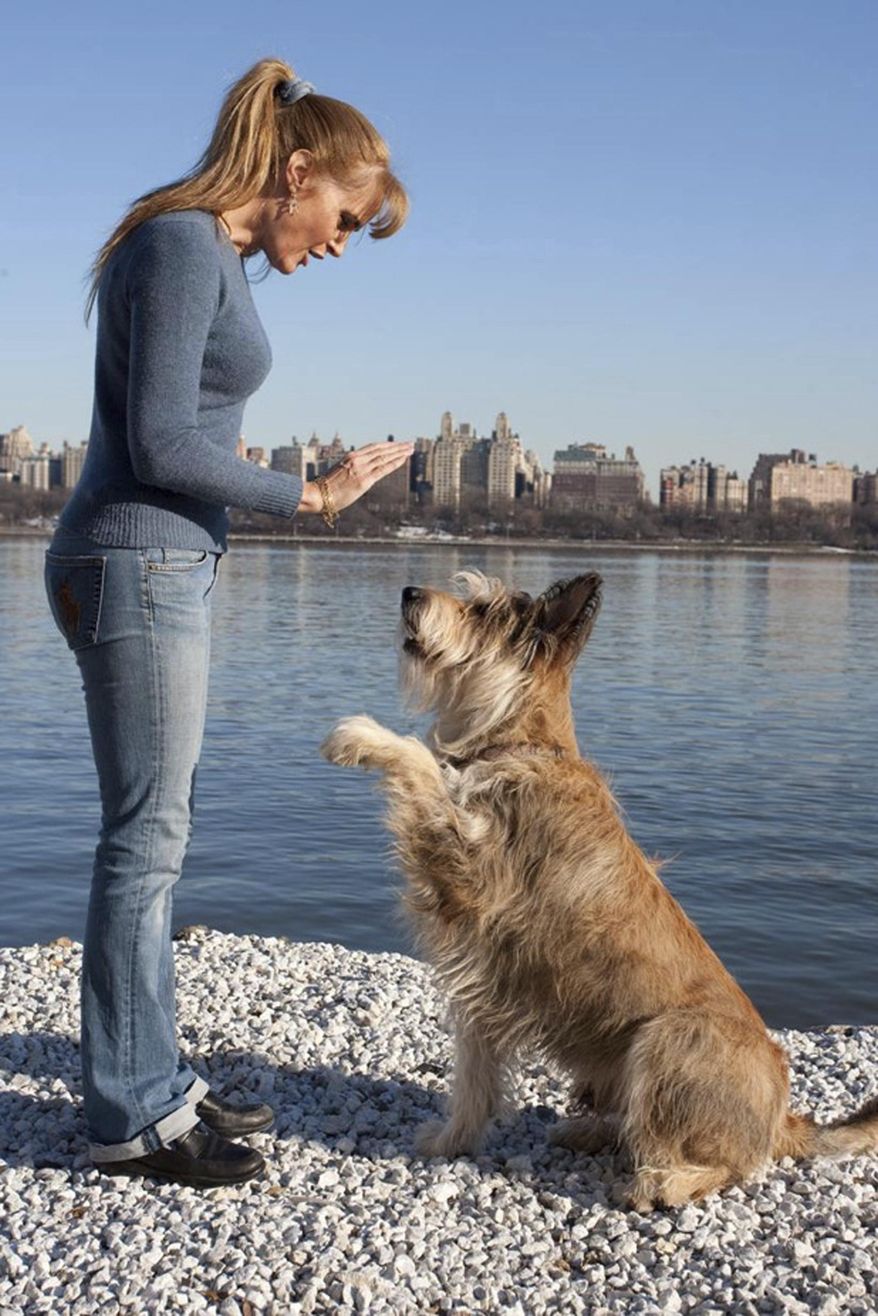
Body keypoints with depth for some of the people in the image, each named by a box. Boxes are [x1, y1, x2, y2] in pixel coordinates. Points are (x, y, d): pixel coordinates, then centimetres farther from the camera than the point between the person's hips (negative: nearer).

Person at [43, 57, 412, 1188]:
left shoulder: (215, 255, 17)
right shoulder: (183, 245, -12)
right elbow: (160, 443, -18)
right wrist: (310, 495, -11)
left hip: (157, 566, 10)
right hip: (136, 565, -10)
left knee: (153, 830, 13)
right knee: (146, 838, -4)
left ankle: (151, 1077, 24)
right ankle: (129, 1116, 8)